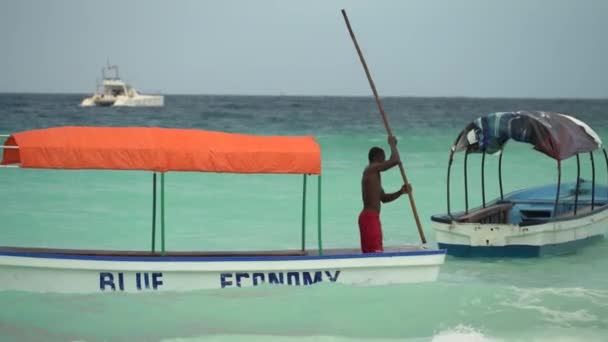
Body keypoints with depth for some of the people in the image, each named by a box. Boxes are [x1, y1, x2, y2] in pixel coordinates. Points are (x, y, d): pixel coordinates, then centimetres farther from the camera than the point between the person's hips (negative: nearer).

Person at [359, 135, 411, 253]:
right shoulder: (372, 169, -11)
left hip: (368, 217, 10)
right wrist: (392, 144, -4)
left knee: (368, 252, 12)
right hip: (370, 217, -10)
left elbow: (384, 198, 21)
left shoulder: (373, 173, 20)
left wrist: (400, 192, 8)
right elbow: (395, 160, -21)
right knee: (376, 251, -14)